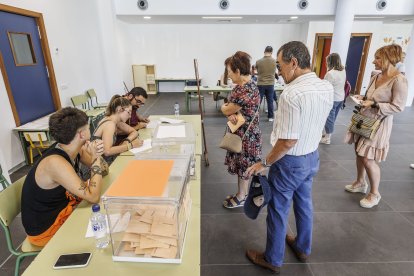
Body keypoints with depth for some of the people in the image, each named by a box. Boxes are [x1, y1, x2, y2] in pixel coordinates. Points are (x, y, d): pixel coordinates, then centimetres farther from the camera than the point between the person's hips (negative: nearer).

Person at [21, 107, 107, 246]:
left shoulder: (72, 147, -10)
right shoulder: (56, 162, -34)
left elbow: (103, 170, 0)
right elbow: (93, 197, -36)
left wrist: (97, 155, -22)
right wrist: (96, 158, -29)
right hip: (45, 229, -7)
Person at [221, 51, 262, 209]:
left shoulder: (246, 91, -26)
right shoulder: (242, 86, 6)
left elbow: (226, 110, -19)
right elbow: (232, 109, 7)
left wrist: (224, 108, 3)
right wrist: (230, 114, -15)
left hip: (246, 135, -9)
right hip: (240, 133, 9)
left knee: (243, 167, 8)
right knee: (241, 166, 20)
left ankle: (241, 198, 28)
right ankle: (242, 194, 38)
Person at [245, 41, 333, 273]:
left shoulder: (292, 94, -28)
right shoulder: (328, 87, -2)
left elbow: (288, 142, -26)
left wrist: (265, 163, -16)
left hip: (290, 161, -8)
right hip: (313, 156, 8)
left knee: (279, 211, 11)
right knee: (304, 204, 25)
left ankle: (273, 260, 32)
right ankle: (303, 248, 47)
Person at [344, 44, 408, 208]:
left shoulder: (399, 80, -17)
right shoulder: (375, 77, 5)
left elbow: (398, 107, -18)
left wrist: (373, 104, -24)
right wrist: (362, 98, -2)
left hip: (378, 124, -7)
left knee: (368, 159, -3)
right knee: (359, 153, 16)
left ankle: (375, 194, 17)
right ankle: (360, 183, 36)